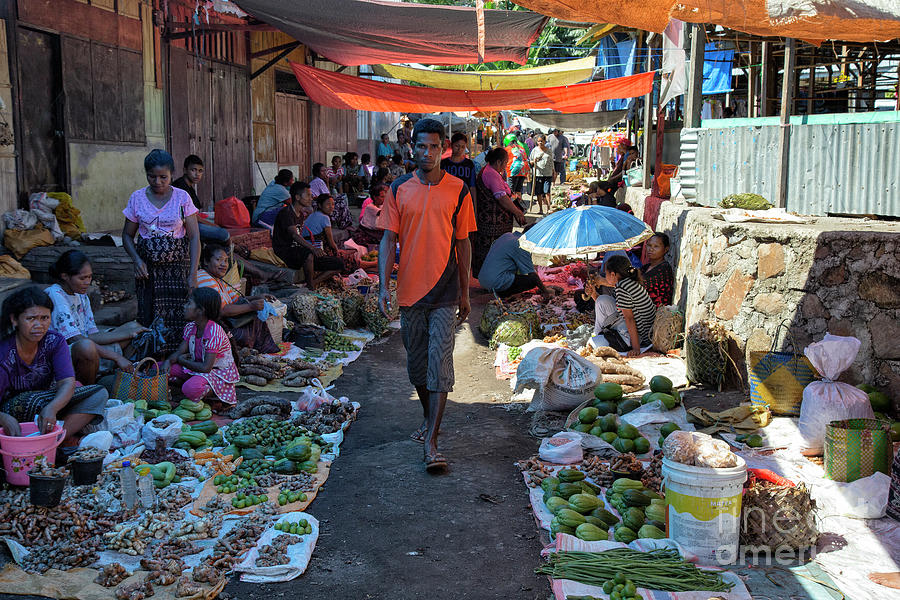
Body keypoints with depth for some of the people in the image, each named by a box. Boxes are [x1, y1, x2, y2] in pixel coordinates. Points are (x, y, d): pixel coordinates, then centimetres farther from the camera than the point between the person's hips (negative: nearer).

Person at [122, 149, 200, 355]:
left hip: (177, 266, -1)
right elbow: (127, 235, 12)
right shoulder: (137, 198, 3)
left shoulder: (182, 197, -2)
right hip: (148, 268, 1)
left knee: (178, 316, -6)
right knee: (148, 317, -1)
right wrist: (137, 259, -8)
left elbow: (194, 237, -3)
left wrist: (192, 275, -10)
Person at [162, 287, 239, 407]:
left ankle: (212, 392, -7)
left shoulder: (214, 332, -25)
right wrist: (168, 361, -20)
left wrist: (182, 361, -13)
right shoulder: (190, 327, 0)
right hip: (196, 367, 8)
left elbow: (206, 367, -27)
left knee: (191, 389, -38)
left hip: (219, 372, -8)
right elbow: (179, 352, 3)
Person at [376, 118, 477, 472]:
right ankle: (429, 418, 37)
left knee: (439, 363, -7)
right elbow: (389, 240, 3)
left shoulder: (458, 191, 0)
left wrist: (465, 293, 5)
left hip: (445, 293, -2)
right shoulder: (399, 190, 4)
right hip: (410, 290, 3)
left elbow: (463, 244, 4)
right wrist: (384, 286, -7)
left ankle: (431, 443, -6)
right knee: (416, 363, 14)